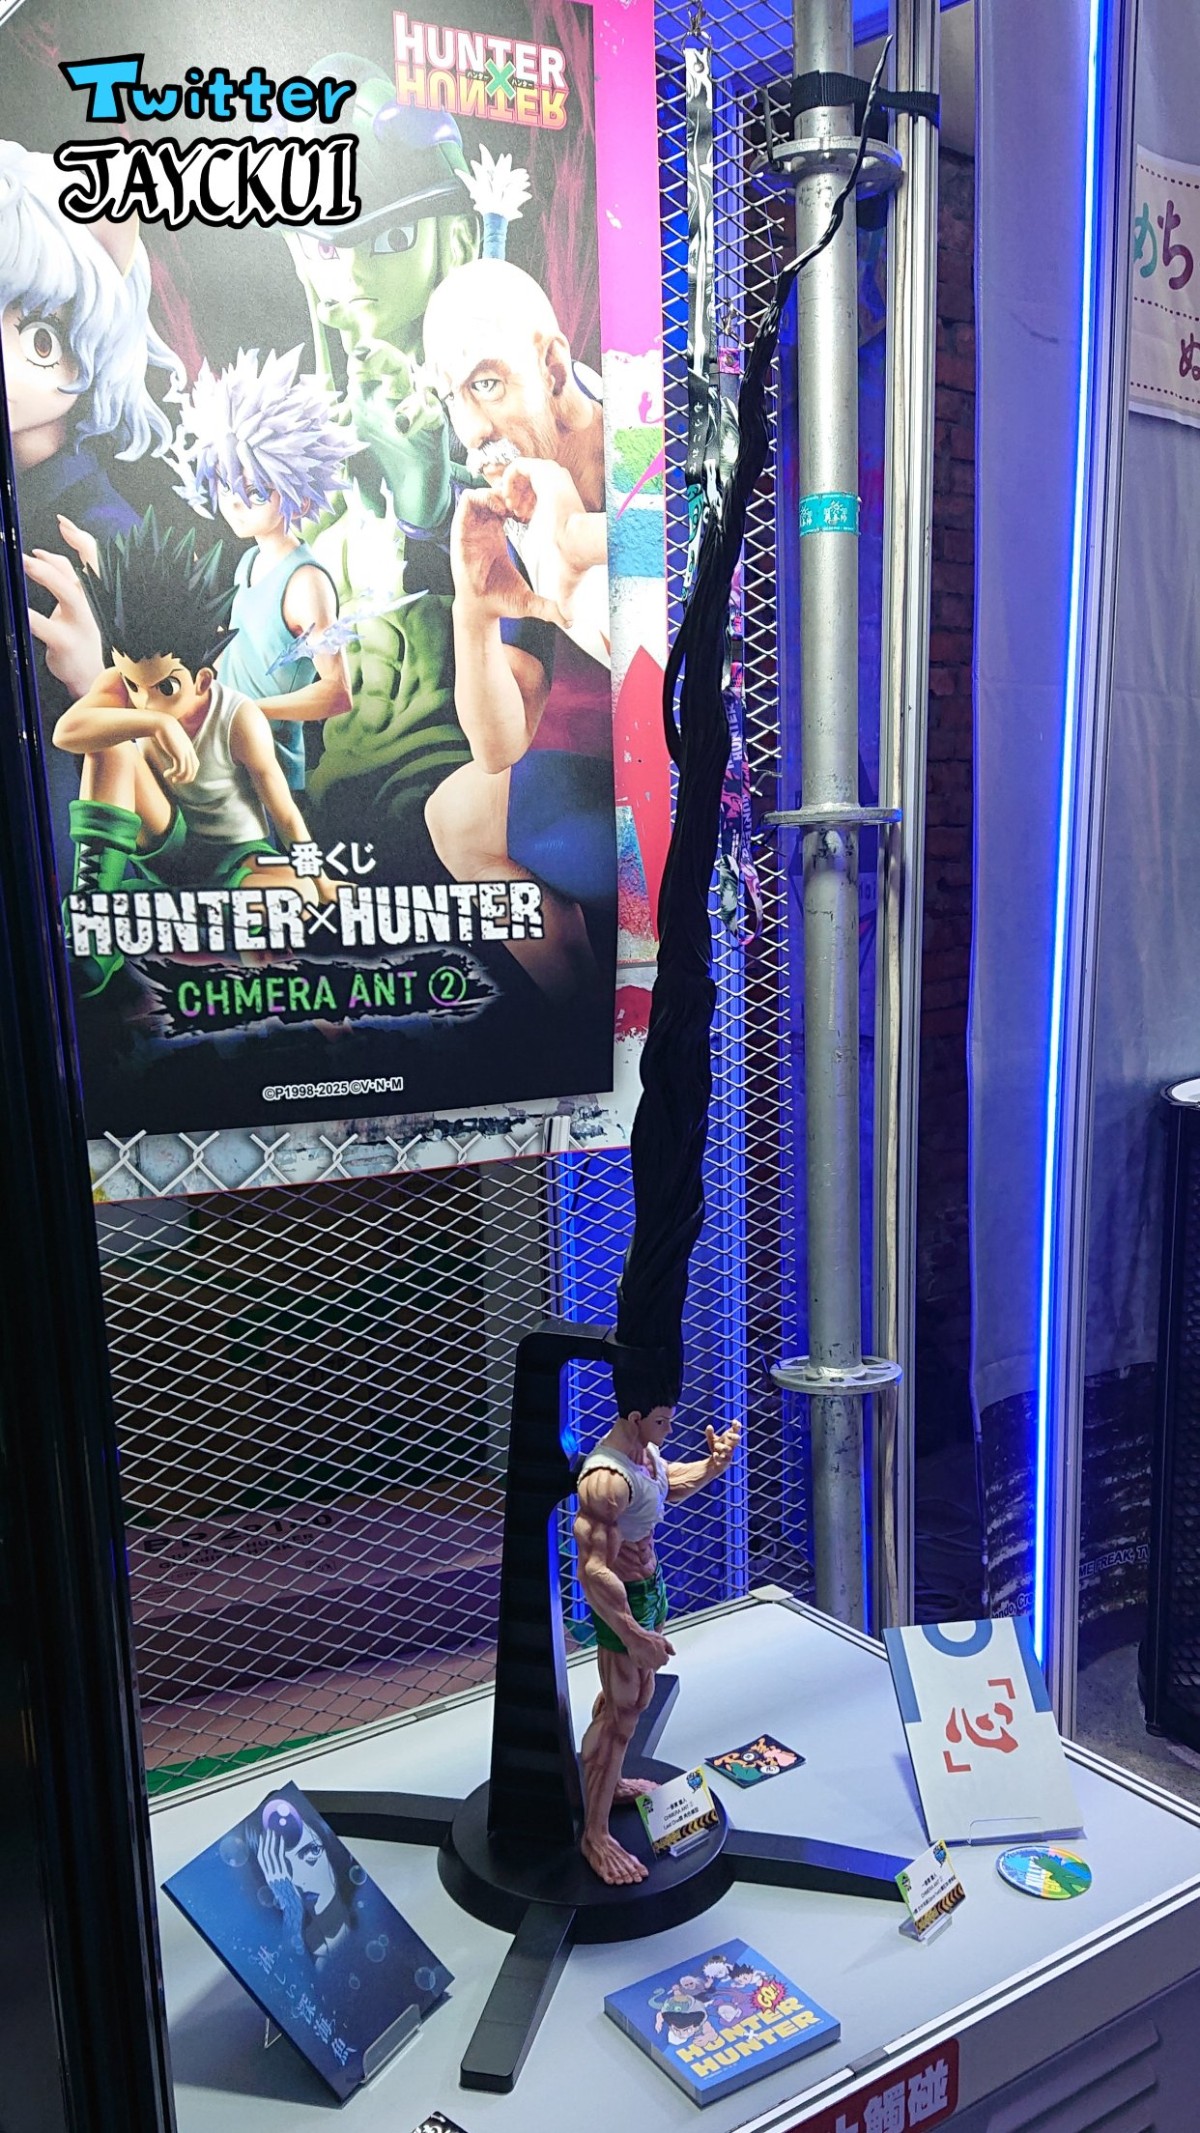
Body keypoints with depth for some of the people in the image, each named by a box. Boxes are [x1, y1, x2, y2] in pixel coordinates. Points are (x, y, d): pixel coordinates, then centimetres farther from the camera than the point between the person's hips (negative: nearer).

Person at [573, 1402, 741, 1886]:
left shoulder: (645, 1448, -5)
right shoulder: (607, 1480, -34)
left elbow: (667, 1487, 17)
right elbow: (594, 1570, -34)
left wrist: (712, 1466, -1)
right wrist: (632, 1635, -33)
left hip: (650, 1585, 9)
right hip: (623, 1602, -9)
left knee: (635, 1694, 27)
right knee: (621, 1714, 4)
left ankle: (609, 1782, 49)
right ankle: (595, 1835, 21)